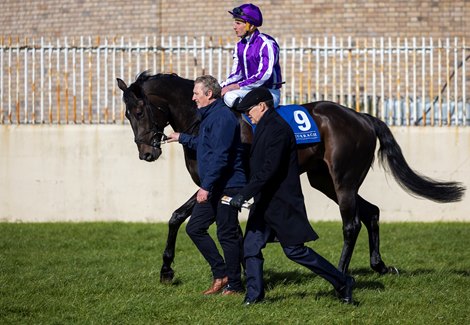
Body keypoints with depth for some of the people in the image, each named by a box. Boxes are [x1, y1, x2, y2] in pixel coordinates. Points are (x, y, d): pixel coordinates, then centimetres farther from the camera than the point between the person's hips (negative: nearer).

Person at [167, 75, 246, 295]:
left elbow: (220, 156, -24)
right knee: (194, 228, 10)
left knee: (227, 234, -3)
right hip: (213, 187, 11)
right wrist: (182, 138, 42)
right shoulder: (209, 116, 16)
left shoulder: (222, 117, -17)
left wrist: (206, 186, -26)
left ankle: (234, 285, 6)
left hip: (228, 186, -11)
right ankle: (221, 274, 16)